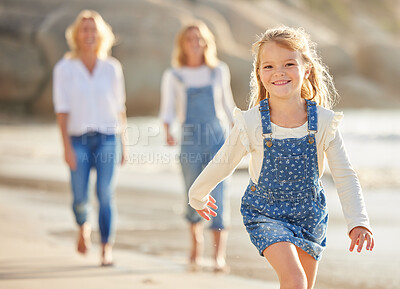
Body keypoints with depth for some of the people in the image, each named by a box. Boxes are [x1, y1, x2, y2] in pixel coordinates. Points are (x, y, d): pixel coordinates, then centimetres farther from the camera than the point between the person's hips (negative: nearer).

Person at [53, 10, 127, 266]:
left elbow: (119, 108, 10)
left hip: (107, 138, 1)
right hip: (79, 139, 0)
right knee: (80, 198, 0)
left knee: (106, 195, -10)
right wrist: (67, 147, -12)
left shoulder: (112, 68, 4)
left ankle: (107, 250, -7)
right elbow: (62, 110, -5)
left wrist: (123, 145, 10)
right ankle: (84, 226, 34)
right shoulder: (64, 69, -1)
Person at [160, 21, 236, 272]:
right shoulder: (173, 76, 7)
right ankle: (196, 245, 29)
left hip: (217, 137, 0)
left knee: (218, 194, -11)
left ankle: (220, 256, -13)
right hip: (190, 140, 0)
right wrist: (168, 132, -13)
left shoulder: (219, 71, 12)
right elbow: (168, 109, 5)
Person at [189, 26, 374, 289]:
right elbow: (221, 165, 0)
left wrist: (359, 222, -17)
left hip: (309, 213, 3)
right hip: (265, 213, -3)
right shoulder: (251, 124, -16)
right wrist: (198, 197, 14)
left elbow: (345, 176, -7)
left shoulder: (324, 121, -13)